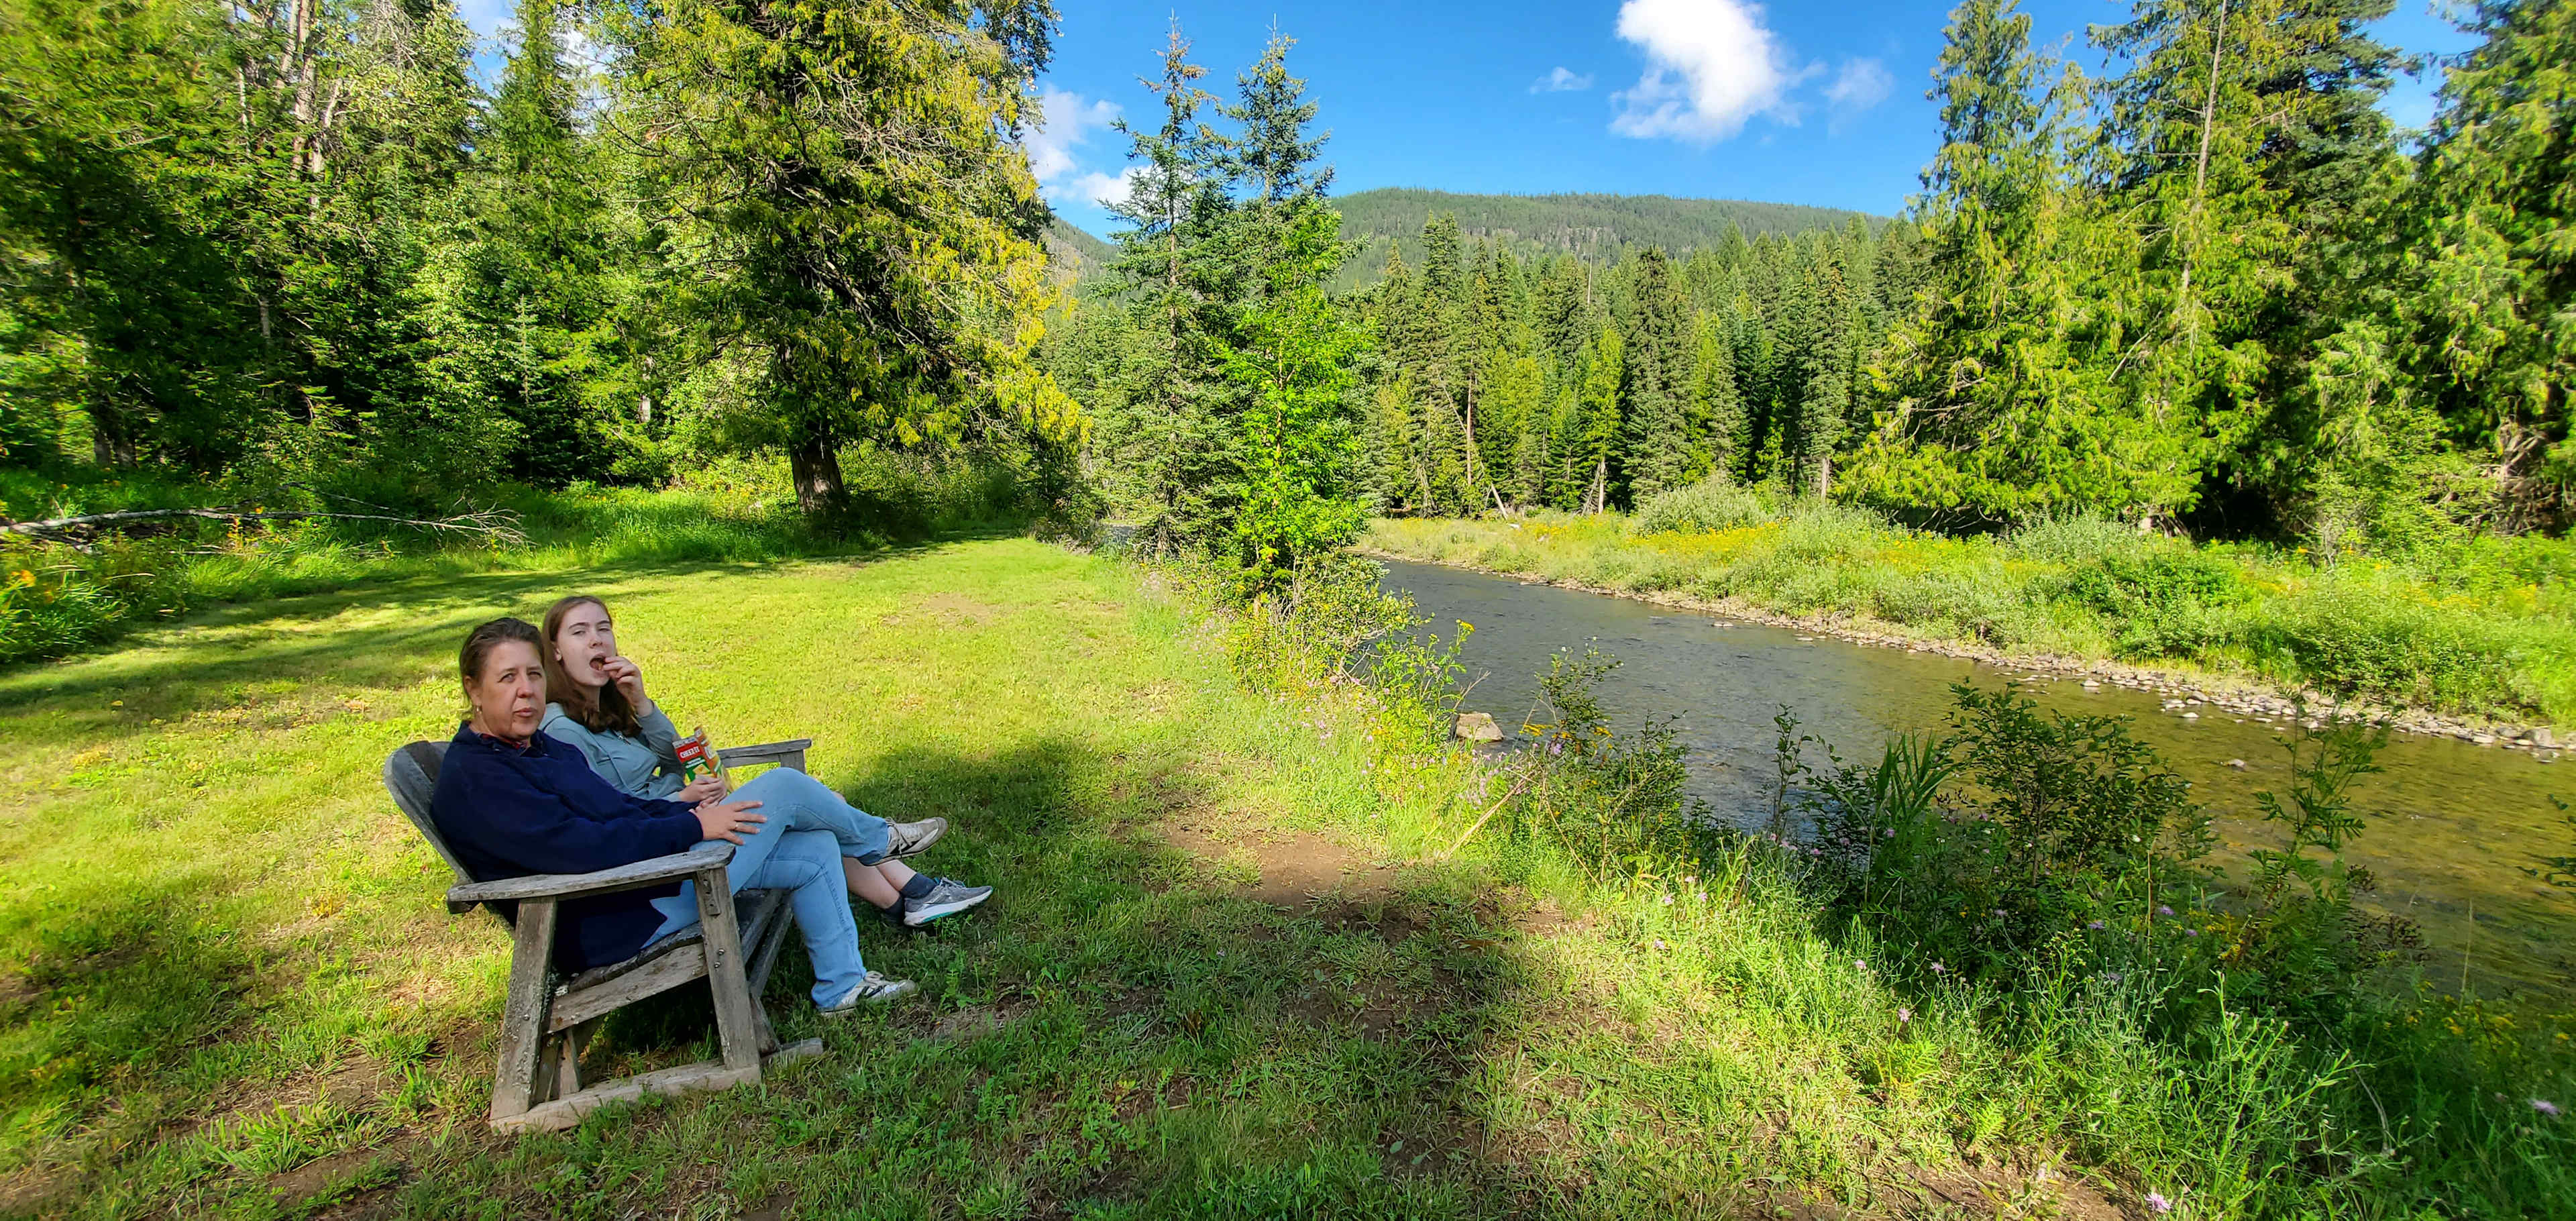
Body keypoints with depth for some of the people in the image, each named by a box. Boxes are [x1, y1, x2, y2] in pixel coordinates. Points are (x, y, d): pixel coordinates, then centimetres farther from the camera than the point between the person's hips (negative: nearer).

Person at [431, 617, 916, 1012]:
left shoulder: (537, 746, 14)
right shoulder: (472, 781, -17)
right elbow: (581, 848, -27)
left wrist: (686, 812, 2)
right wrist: (692, 827, -22)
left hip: (647, 866, 10)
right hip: (621, 919, -10)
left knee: (815, 850, 6)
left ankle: (841, 985, 19)